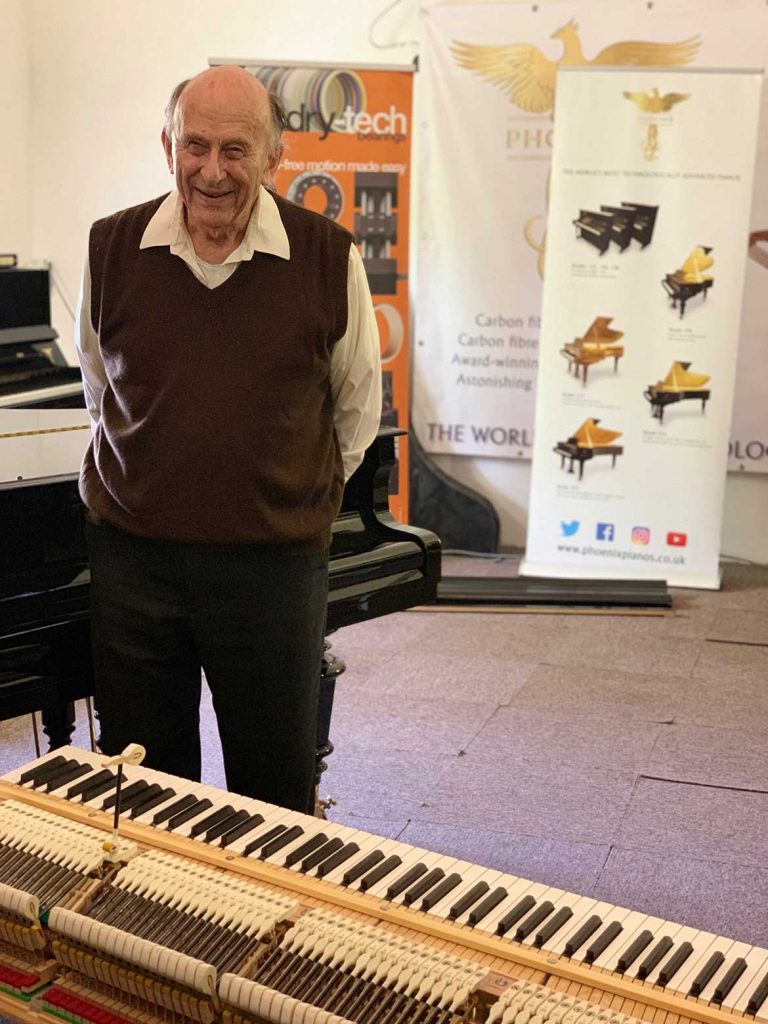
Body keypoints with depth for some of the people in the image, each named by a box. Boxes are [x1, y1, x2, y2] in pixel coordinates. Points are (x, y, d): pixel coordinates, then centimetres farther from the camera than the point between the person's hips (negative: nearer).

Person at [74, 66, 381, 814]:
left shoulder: (328, 258, -8)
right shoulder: (113, 248, -2)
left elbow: (357, 403, 7)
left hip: (274, 562, -2)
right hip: (132, 552, 2)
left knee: (277, 789, 13)